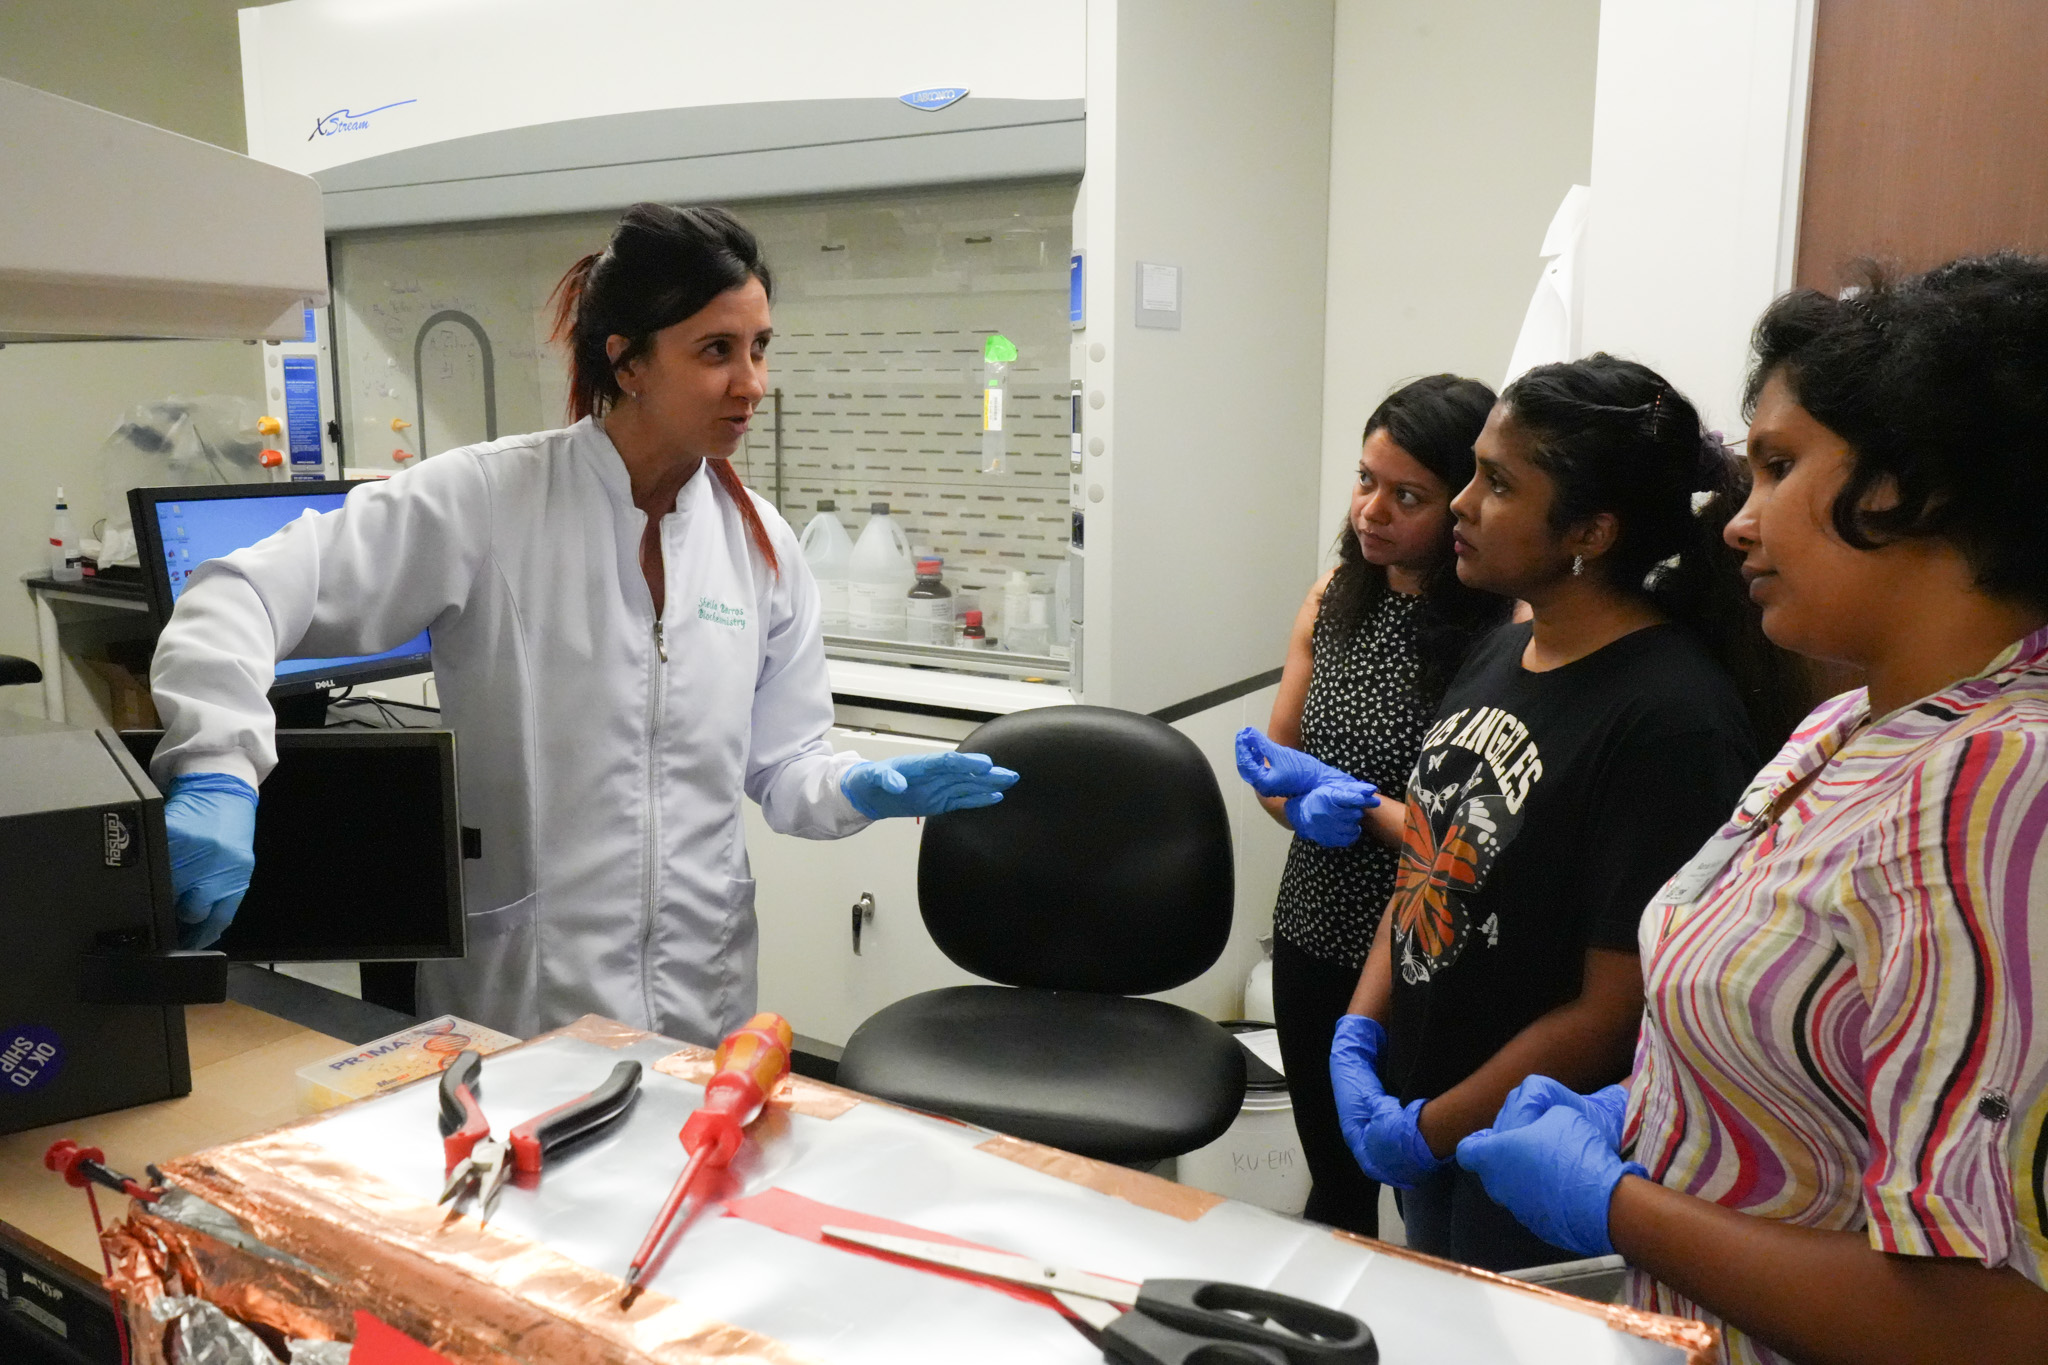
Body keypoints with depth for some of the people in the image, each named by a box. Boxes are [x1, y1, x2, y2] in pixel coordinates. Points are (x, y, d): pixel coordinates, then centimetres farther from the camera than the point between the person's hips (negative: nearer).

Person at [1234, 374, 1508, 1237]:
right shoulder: (1335, 599, 2)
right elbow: (1275, 758, 9)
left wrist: (1359, 809, -20)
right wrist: (1304, 807, -11)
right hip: (1316, 938, 6)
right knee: (1333, 1182, 24)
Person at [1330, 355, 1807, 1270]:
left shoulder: (1672, 720, -23)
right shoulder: (1498, 654, 2)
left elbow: (1617, 1010, -22)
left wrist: (1425, 1129, -14)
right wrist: (1358, 1035, -2)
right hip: (1412, 1122, 7)